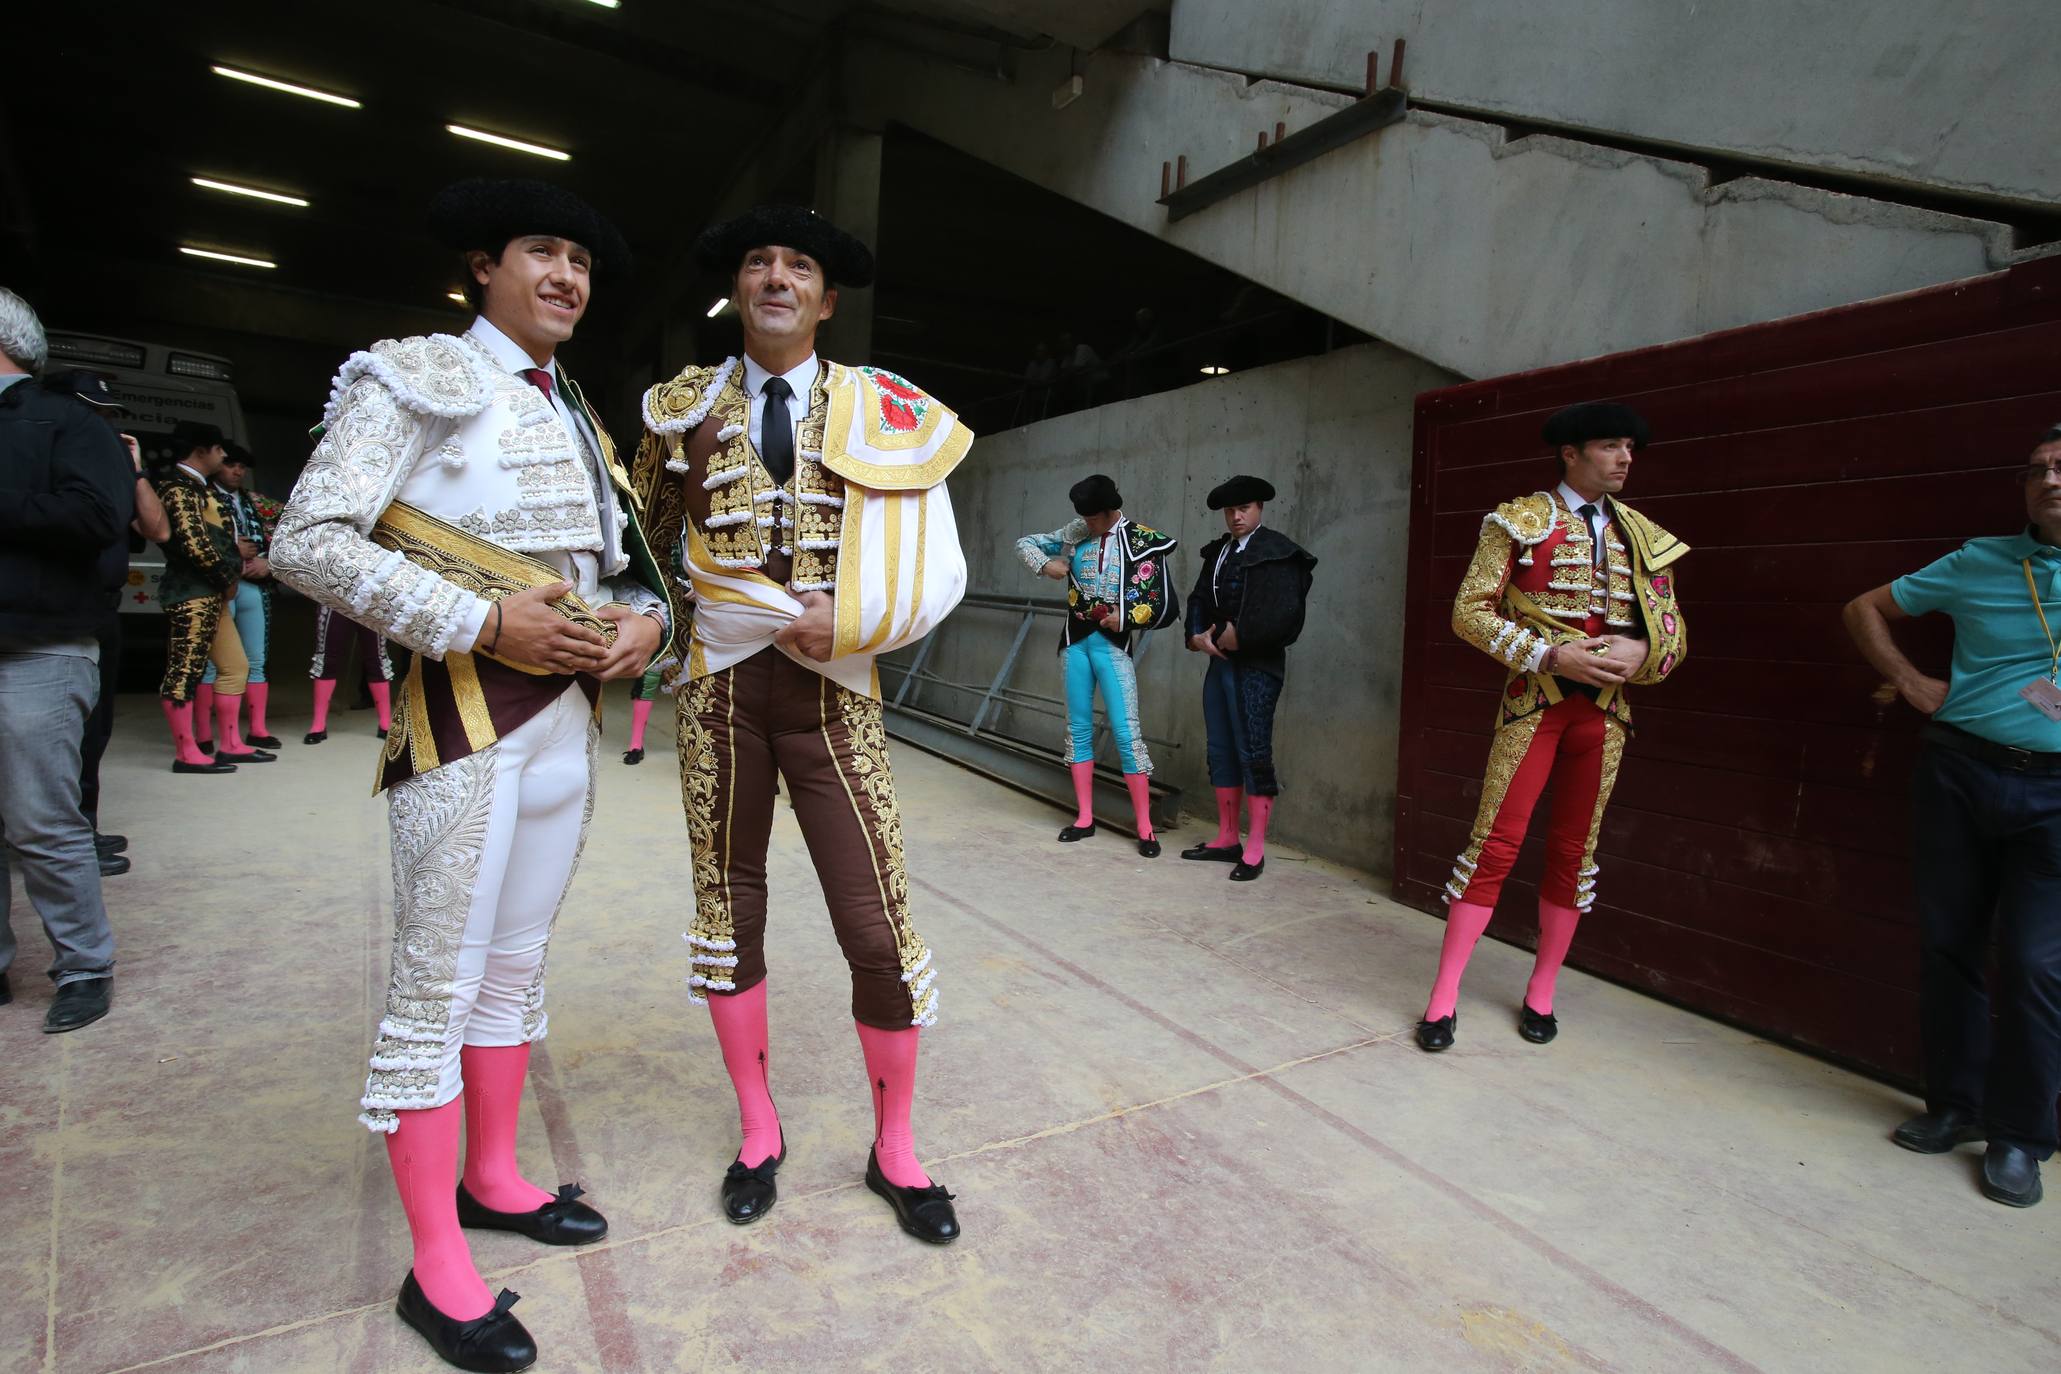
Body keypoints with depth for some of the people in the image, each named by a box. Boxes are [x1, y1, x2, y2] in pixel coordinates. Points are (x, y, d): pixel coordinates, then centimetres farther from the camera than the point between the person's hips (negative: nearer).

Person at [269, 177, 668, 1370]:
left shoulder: (581, 420, 17)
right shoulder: (420, 376, -3)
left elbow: (626, 563, 19)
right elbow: (309, 541, -12)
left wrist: (642, 619, -3)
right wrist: (483, 620, -19)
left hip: (572, 713, 7)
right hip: (467, 710, -7)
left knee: (519, 961, 16)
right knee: (440, 985, 1)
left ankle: (493, 1178, 33)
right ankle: (437, 1263, 15)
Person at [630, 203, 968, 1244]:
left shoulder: (880, 413, 1)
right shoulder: (685, 407, 8)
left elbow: (937, 572, -3)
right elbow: (647, 543, 18)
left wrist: (843, 622, -14)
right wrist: (671, 620, -1)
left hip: (833, 691, -2)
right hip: (718, 687, 3)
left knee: (878, 928, -3)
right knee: (728, 908, 10)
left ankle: (894, 1147, 20)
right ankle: (758, 1130, 32)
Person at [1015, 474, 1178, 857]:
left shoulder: (1142, 542, -6)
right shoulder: (1076, 534, 5)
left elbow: (1167, 605, -5)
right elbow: (1025, 543, 15)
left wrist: (1125, 618, -13)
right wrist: (1045, 564, -3)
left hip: (1113, 646, -4)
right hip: (1076, 642, 5)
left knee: (1127, 733, -7)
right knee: (1078, 729, 9)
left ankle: (1145, 828, 0)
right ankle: (1084, 818, 20)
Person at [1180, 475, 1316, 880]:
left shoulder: (1277, 553, -7)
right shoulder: (1216, 552, 15)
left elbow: (1284, 613, -16)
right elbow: (1198, 598, 14)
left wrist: (1240, 636, -14)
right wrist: (1197, 635, -4)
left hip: (1257, 666, -7)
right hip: (1220, 662, 7)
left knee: (1253, 752, -5)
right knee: (1221, 751, 11)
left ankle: (1255, 849, 3)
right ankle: (1227, 838, 21)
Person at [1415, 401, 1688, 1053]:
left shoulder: (1643, 537, 12)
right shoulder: (1520, 521, 0)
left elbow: (1674, 631, 13)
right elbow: (1470, 611, -7)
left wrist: (1639, 652, -10)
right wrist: (1550, 656, -17)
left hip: (1605, 710, 4)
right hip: (1534, 700, -4)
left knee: (1575, 851, 9)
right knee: (1495, 842, -7)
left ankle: (1541, 991, 23)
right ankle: (1445, 994, 1)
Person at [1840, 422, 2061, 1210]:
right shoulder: (1979, 563, 7)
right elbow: (1864, 610, 16)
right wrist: (1910, 681, 4)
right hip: (1958, 774, 2)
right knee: (1947, 945, 7)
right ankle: (1954, 1105, 22)